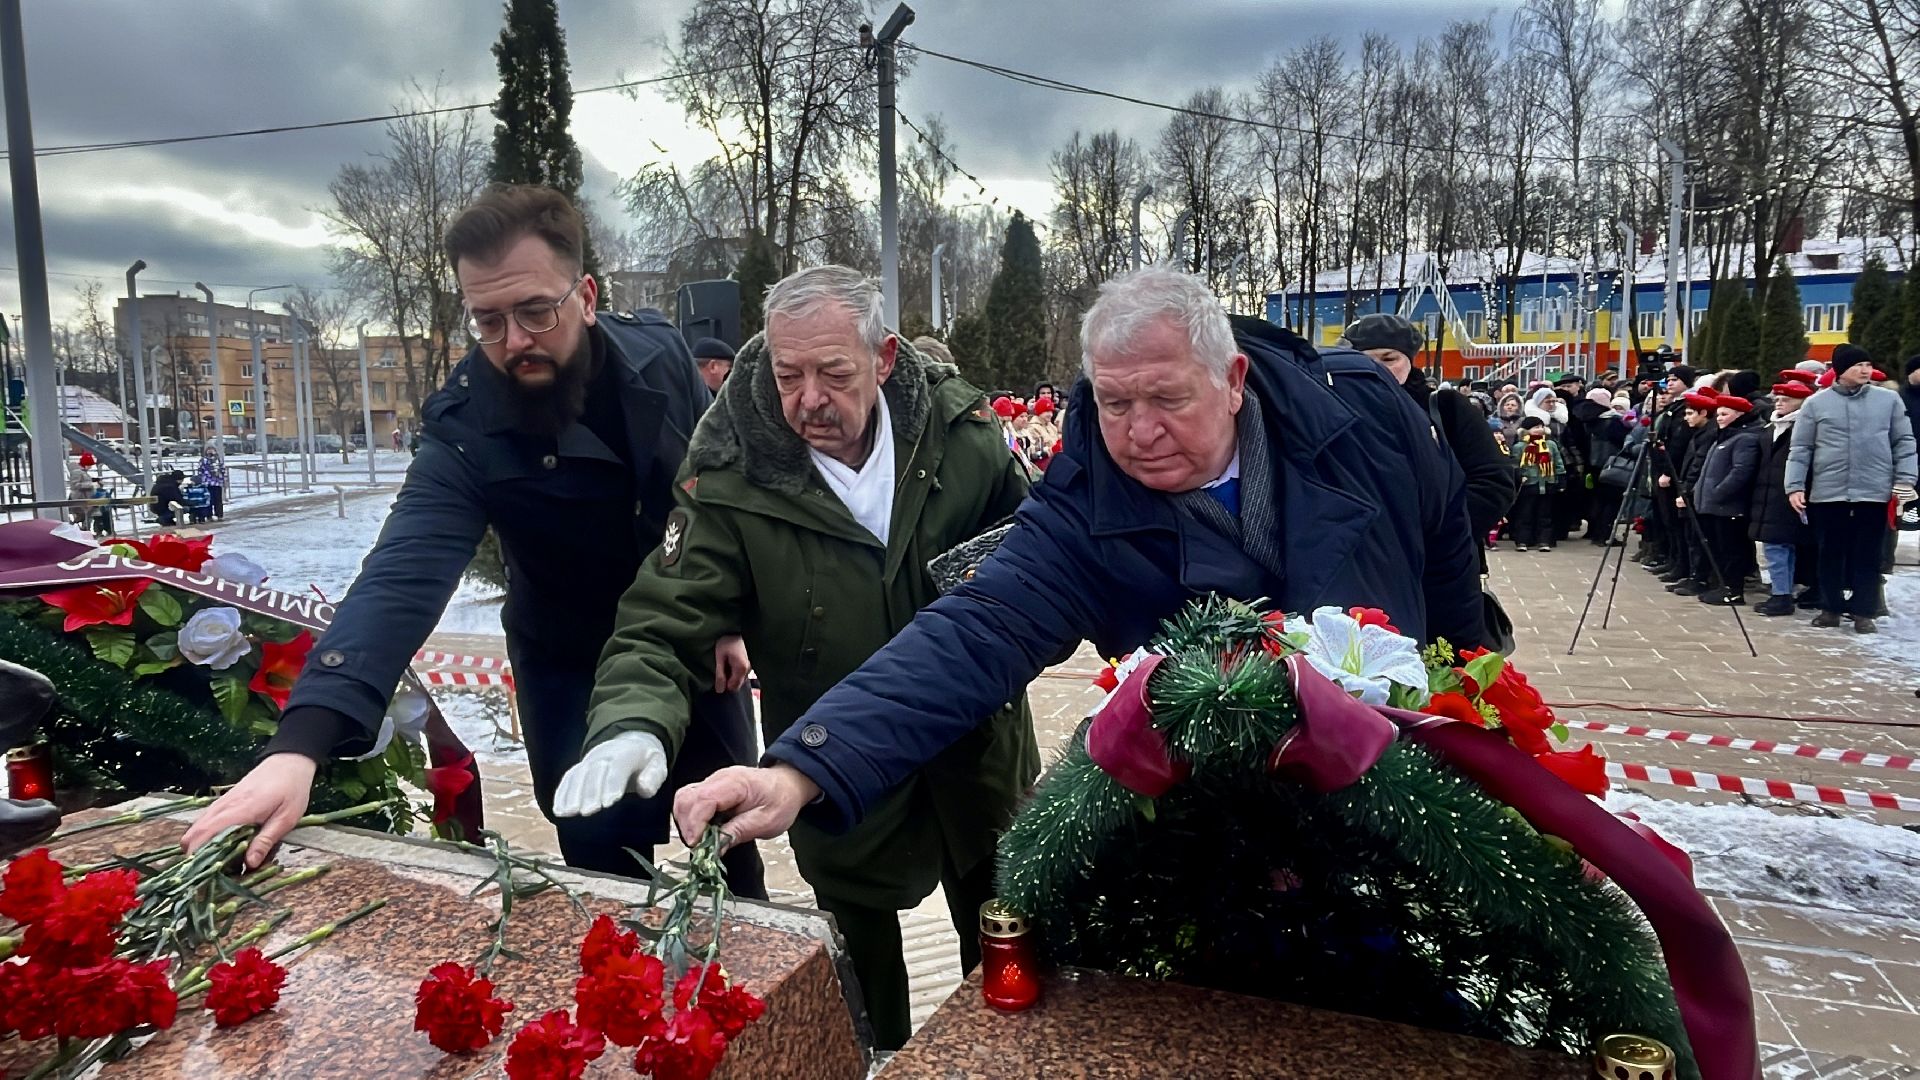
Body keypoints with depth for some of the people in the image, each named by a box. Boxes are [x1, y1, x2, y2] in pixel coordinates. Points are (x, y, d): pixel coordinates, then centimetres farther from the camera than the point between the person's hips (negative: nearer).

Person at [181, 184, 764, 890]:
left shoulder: (660, 353, -16)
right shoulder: (462, 432, -25)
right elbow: (401, 581, -35)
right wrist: (301, 742, -47)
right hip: (575, 674, -2)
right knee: (608, 877, 4)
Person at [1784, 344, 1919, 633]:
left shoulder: (1889, 400, 6)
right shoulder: (1815, 403, 2)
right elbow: (1800, 449, 2)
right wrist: (1794, 486, -5)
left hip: (1874, 491, 1)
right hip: (1828, 492, -1)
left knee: (1868, 555, 4)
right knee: (1831, 553, 8)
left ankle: (1863, 611, 10)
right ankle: (1831, 607, 17)